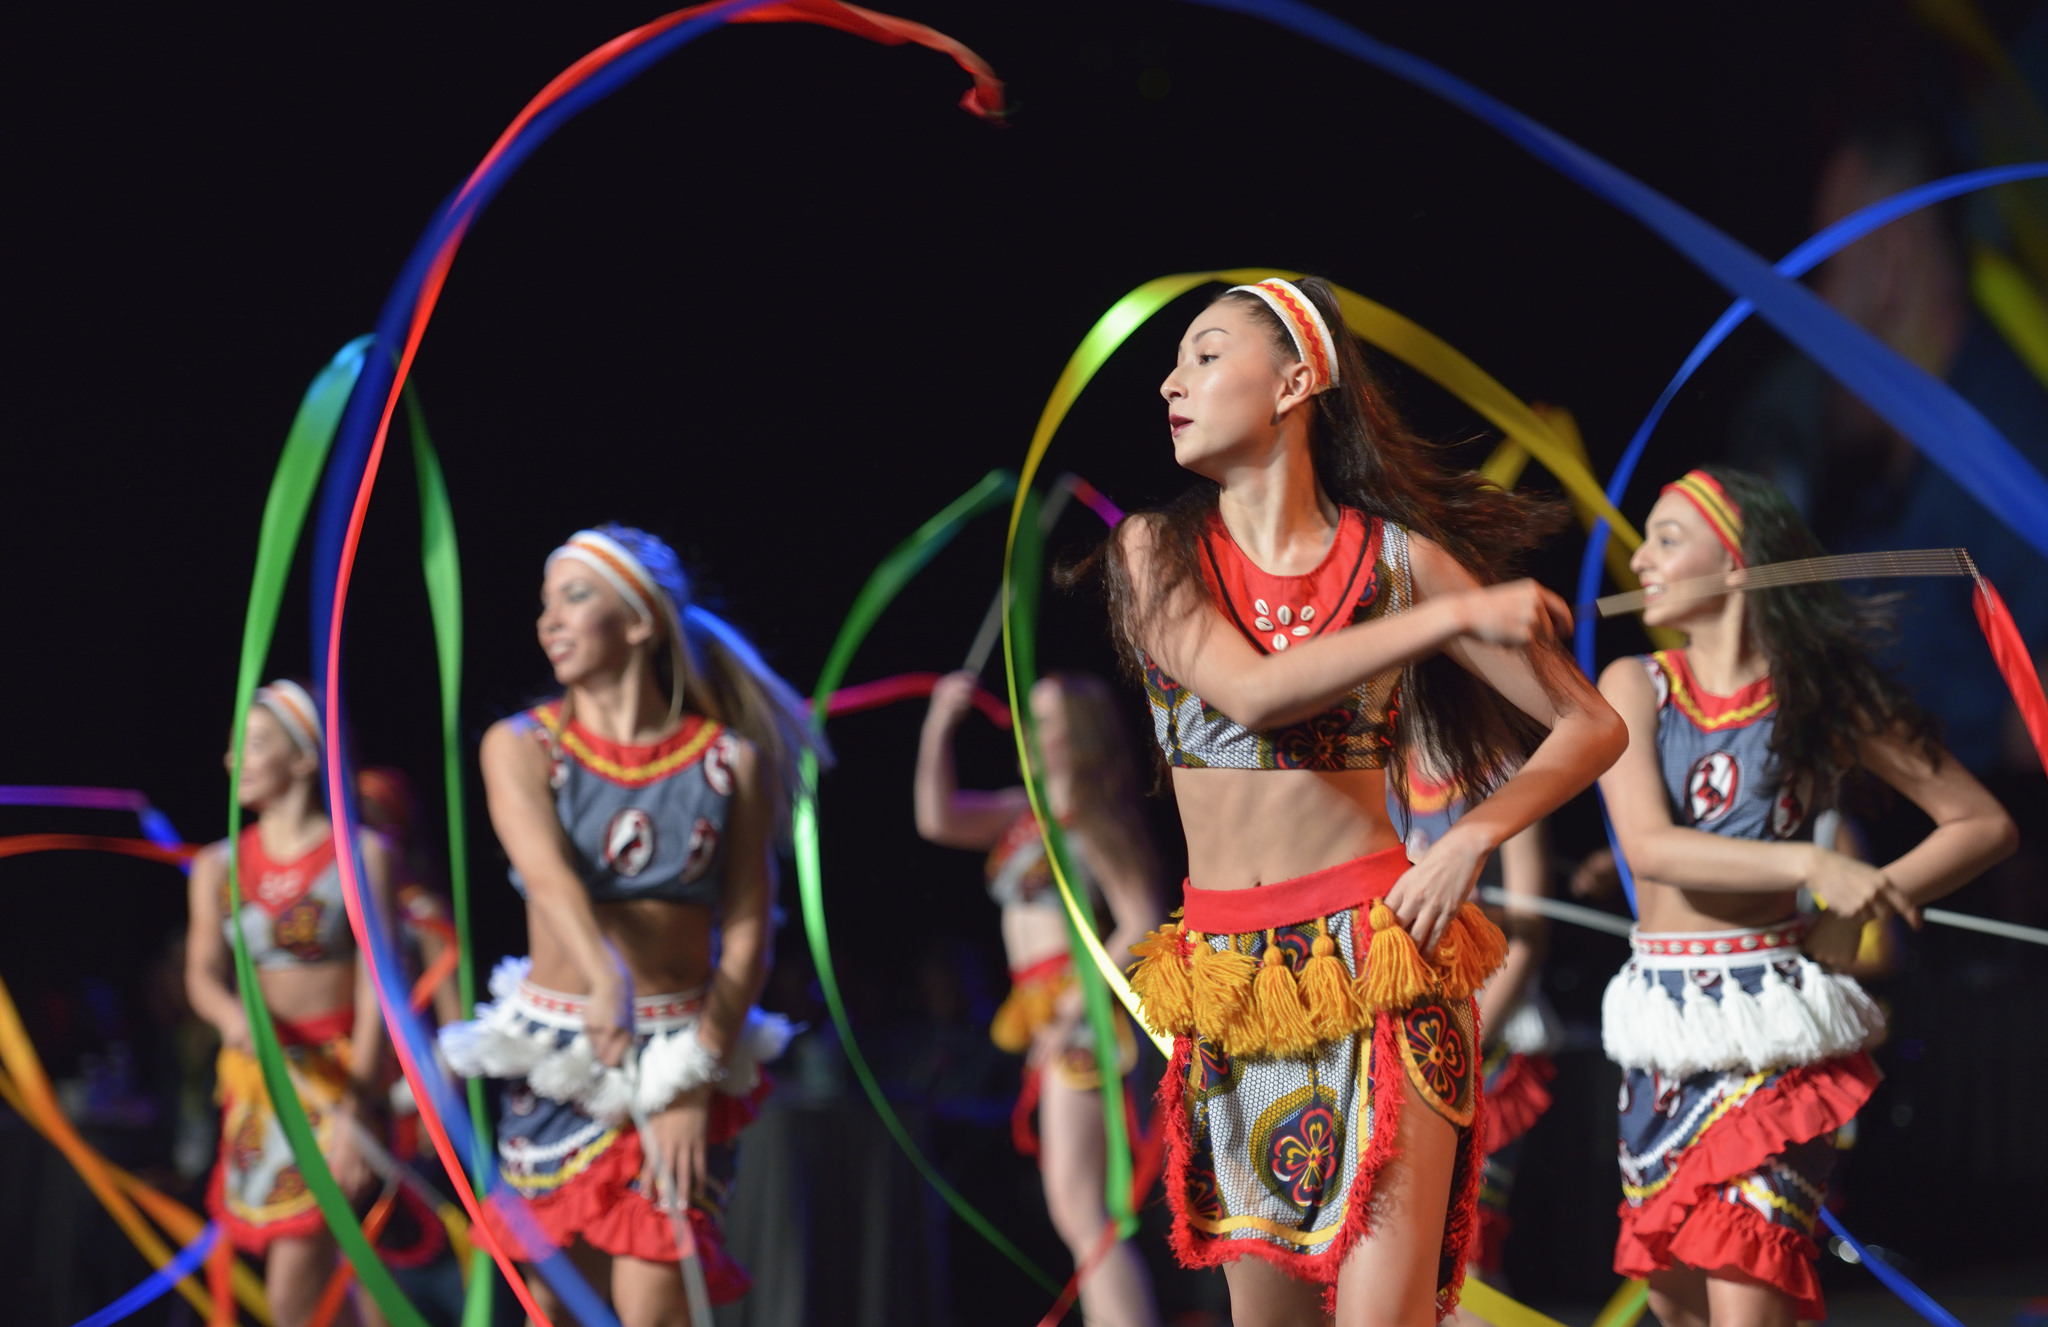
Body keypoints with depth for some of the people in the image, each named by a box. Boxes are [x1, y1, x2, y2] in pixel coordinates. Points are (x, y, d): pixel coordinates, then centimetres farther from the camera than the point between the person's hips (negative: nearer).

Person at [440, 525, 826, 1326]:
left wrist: (696, 1086, -14)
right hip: (557, 1056, 2)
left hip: (685, 1057, -2)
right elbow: (549, 873, -17)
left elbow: (747, 931, -3)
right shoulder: (520, 747, 2)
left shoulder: (729, 760, 0)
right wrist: (605, 978, -37)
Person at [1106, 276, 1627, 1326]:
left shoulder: (1399, 557, 1)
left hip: (1375, 959, -3)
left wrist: (1472, 839, -11)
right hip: (1228, 982, 3)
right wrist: (1455, 619, -17)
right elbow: (1252, 691, -15)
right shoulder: (1154, 553, 4)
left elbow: (1590, 726, 4)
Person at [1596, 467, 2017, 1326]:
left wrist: (1860, 908, -9)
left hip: (1775, 1028, -3)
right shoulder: (1636, 687, 3)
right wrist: (1810, 866, -21)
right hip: (1663, 1028, 4)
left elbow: (1985, 824, 3)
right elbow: (1649, 846, -12)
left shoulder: (1824, 698, -1)